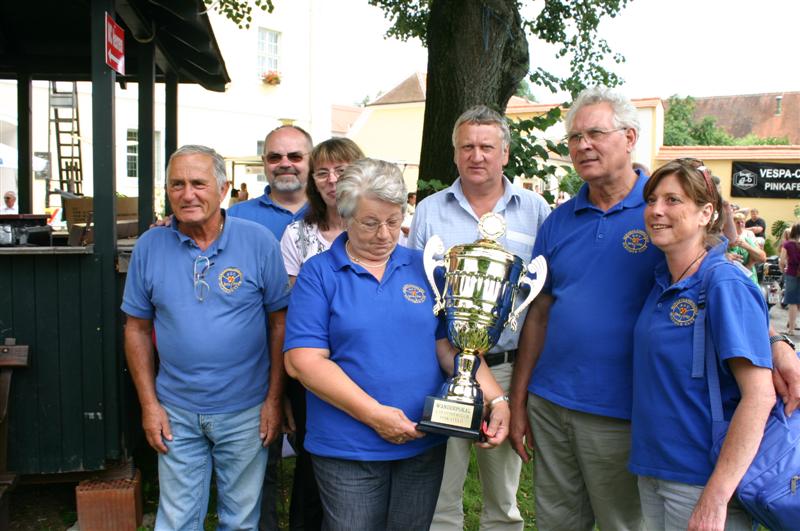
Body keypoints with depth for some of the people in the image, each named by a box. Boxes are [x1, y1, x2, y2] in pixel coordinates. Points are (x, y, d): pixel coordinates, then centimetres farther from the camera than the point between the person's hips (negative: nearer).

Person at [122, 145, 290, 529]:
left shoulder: (259, 242, -8)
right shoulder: (150, 247, -3)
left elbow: (279, 322, -3)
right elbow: (137, 328, 4)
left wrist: (274, 399, -5)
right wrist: (149, 404, 0)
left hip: (245, 411, -1)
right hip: (176, 413, 2)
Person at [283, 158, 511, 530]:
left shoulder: (423, 268, 5)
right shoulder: (318, 273, -5)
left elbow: (451, 345, 3)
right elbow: (303, 361, -12)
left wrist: (495, 399, -13)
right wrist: (374, 414, -19)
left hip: (425, 443, 3)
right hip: (348, 448, -3)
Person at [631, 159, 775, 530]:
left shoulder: (725, 283, -18)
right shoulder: (662, 279, 4)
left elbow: (759, 396, -22)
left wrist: (715, 499, -25)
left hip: (702, 480, -7)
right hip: (651, 469, 7)